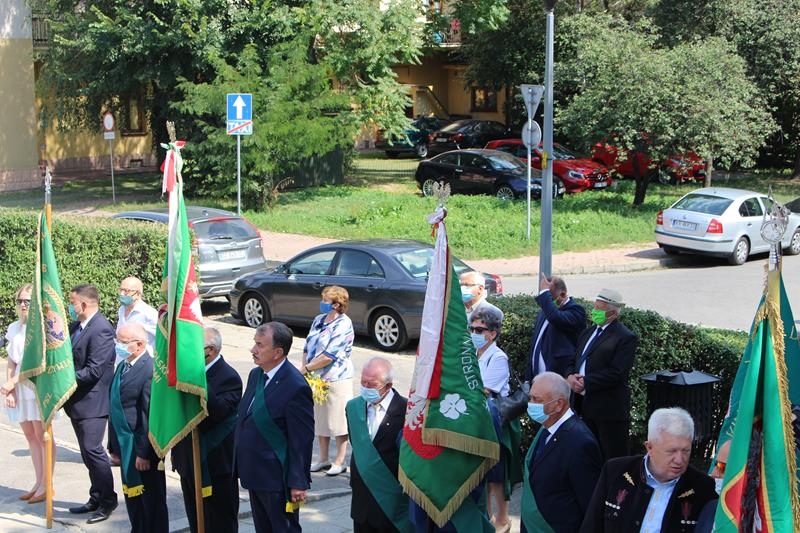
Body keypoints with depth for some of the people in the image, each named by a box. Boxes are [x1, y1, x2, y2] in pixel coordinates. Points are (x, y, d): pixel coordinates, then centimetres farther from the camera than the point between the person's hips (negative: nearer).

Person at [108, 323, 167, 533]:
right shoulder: (123, 366, 9)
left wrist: (144, 452, -20)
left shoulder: (150, 370, -19)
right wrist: (115, 445, 14)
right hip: (125, 446, 9)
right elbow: (116, 407, 13)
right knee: (132, 495, 19)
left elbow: (150, 415, -21)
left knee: (152, 500, 4)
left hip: (142, 448, -9)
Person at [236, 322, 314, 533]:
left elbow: (302, 440, -19)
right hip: (255, 474, 9)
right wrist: (241, 464, 16)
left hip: (277, 478, -8)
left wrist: (298, 482, -17)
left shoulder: (295, 387, -21)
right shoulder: (256, 375, 6)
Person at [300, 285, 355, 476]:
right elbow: (307, 348, 12)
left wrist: (306, 368, -15)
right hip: (316, 379, 8)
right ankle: (323, 459, 27)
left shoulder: (343, 325, -15)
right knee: (319, 419, 15)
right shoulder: (319, 320, 9)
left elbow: (329, 355, -21)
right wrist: (305, 369, -1)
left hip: (336, 379, -8)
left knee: (338, 420, 2)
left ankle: (339, 461, 12)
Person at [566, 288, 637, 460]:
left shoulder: (626, 338, -9)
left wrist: (585, 382, -18)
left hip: (609, 408, -7)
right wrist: (570, 376, -5)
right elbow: (573, 360, 18)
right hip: (584, 405, 8)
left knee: (613, 458, -2)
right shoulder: (588, 332, 16)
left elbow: (616, 373, -18)